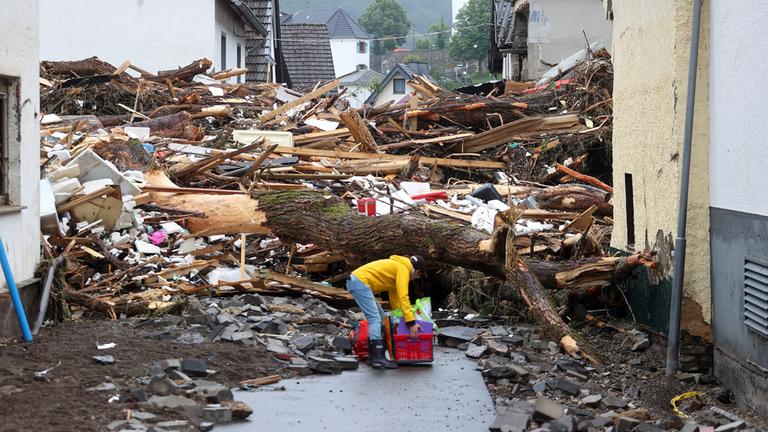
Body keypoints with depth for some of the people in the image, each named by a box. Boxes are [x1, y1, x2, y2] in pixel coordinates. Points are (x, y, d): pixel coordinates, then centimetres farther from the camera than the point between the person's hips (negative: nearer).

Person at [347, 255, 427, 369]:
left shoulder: (396, 267, 23)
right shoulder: (403, 269, -8)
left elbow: (394, 297, 29)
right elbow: (403, 297, -17)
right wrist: (411, 322, -20)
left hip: (355, 281, 11)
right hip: (360, 282, -11)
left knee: (378, 317, 15)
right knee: (375, 319, -15)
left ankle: (373, 355, 16)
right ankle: (378, 358, -23)